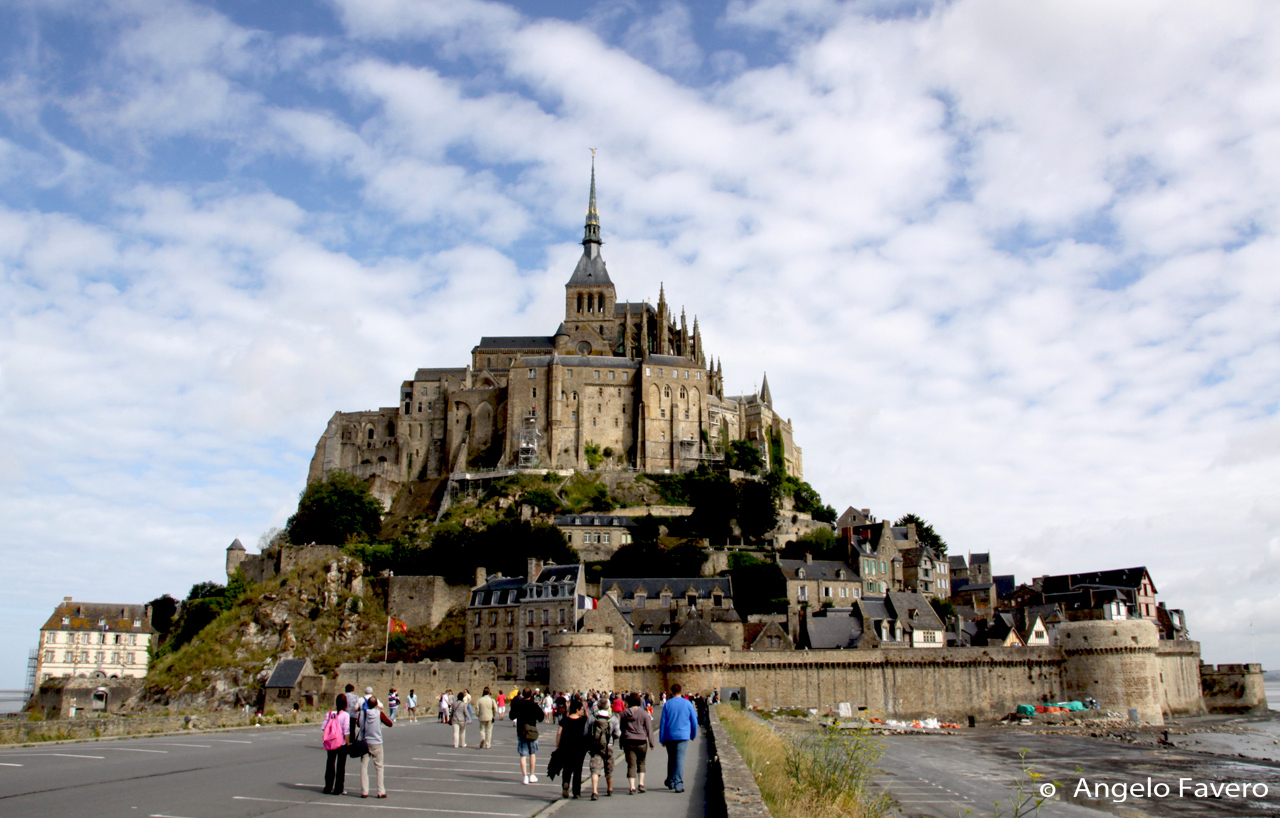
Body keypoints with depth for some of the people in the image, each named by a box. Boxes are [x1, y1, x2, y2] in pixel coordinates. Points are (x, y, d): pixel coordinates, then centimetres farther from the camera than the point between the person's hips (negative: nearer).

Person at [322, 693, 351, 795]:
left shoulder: (329, 714, -1)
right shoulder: (345, 715, -12)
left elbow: (323, 729, -2)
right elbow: (346, 732, -15)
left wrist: (326, 741, 10)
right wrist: (348, 743, -7)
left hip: (330, 744, 3)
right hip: (342, 744, -3)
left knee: (329, 765, 14)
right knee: (341, 766, 6)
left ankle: (328, 788, 18)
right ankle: (338, 789, 6)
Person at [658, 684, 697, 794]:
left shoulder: (667, 704, 0)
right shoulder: (688, 704, 0)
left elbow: (663, 722, 0)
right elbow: (694, 721, 5)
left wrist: (662, 739, 6)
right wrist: (693, 735, 19)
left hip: (669, 736, 1)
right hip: (683, 735, -1)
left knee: (671, 759, 16)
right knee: (680, 759, -3)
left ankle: (670, 782, 24)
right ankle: (678, 784, -9)